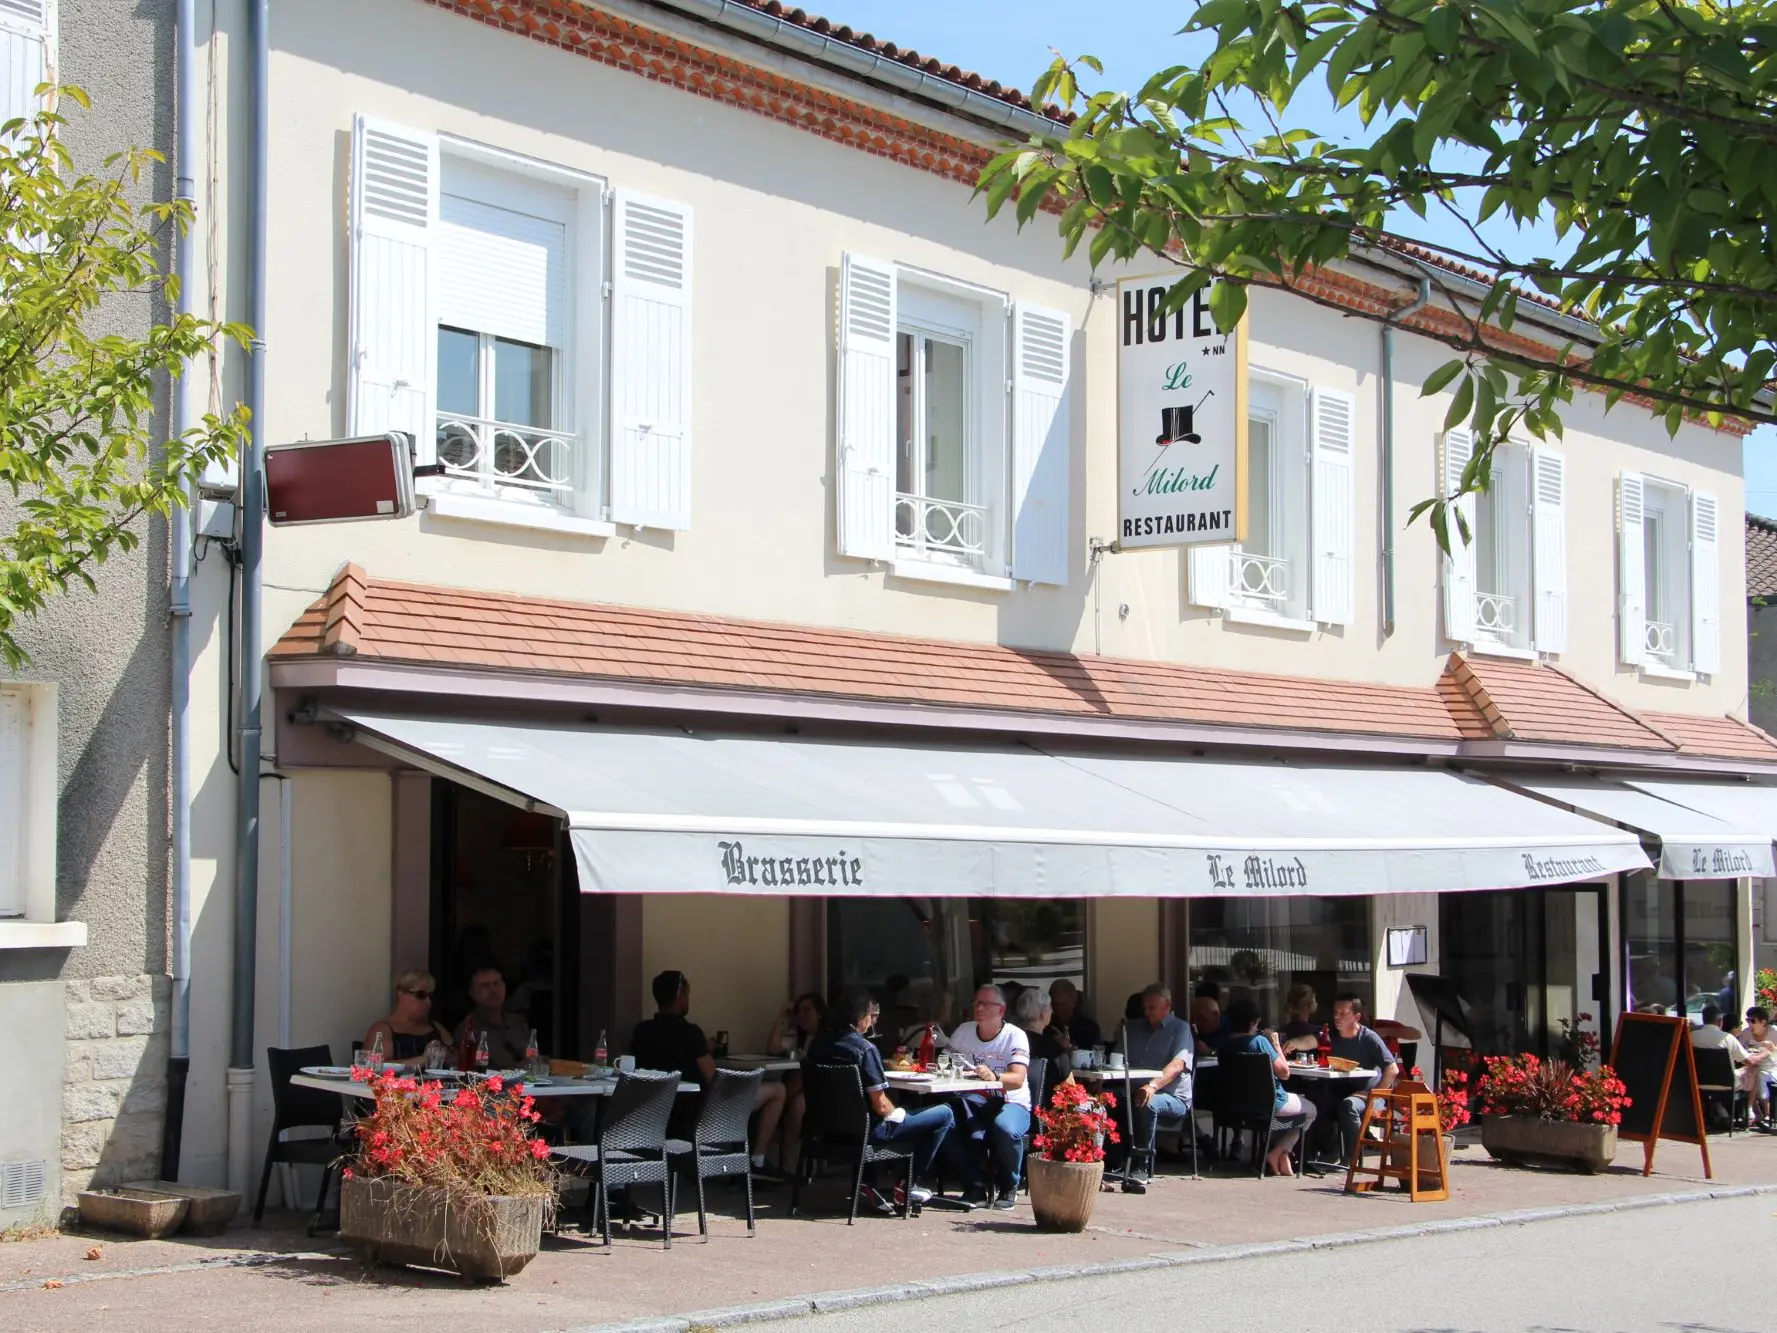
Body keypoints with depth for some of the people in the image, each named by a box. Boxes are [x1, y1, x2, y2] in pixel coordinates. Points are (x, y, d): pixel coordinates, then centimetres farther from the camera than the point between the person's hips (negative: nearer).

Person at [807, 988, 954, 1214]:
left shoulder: (818, 1044, 1)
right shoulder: (865, 1048, -21)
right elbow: (881, 1106, -20)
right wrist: (898, 1113, 2)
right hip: (870, 1130, -8)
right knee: (944, 1114, 4)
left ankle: (873, 1183, 23)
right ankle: (910, 1185, 12)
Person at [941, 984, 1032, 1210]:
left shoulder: (1015, 1036, -7)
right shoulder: (963, 1032, 9)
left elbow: (1017, 1079, -21)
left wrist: (994, 1077, -42)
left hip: (1010, 1103, -4)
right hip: (973, 1102, 4)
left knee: (1005, 1128, -38)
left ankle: (1008, 1187, -8)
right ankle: (975, 1187, -11)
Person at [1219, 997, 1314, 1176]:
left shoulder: (1226, 1045, -2)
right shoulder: (1259, 1041, -21)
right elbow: (1284, 1072, -16)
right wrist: (1276, 1045, -5)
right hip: (1269, 1104, -7)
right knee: (1309, 1110, 21)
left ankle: (1281, 1154, 21)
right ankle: (1277, 1153, 7)